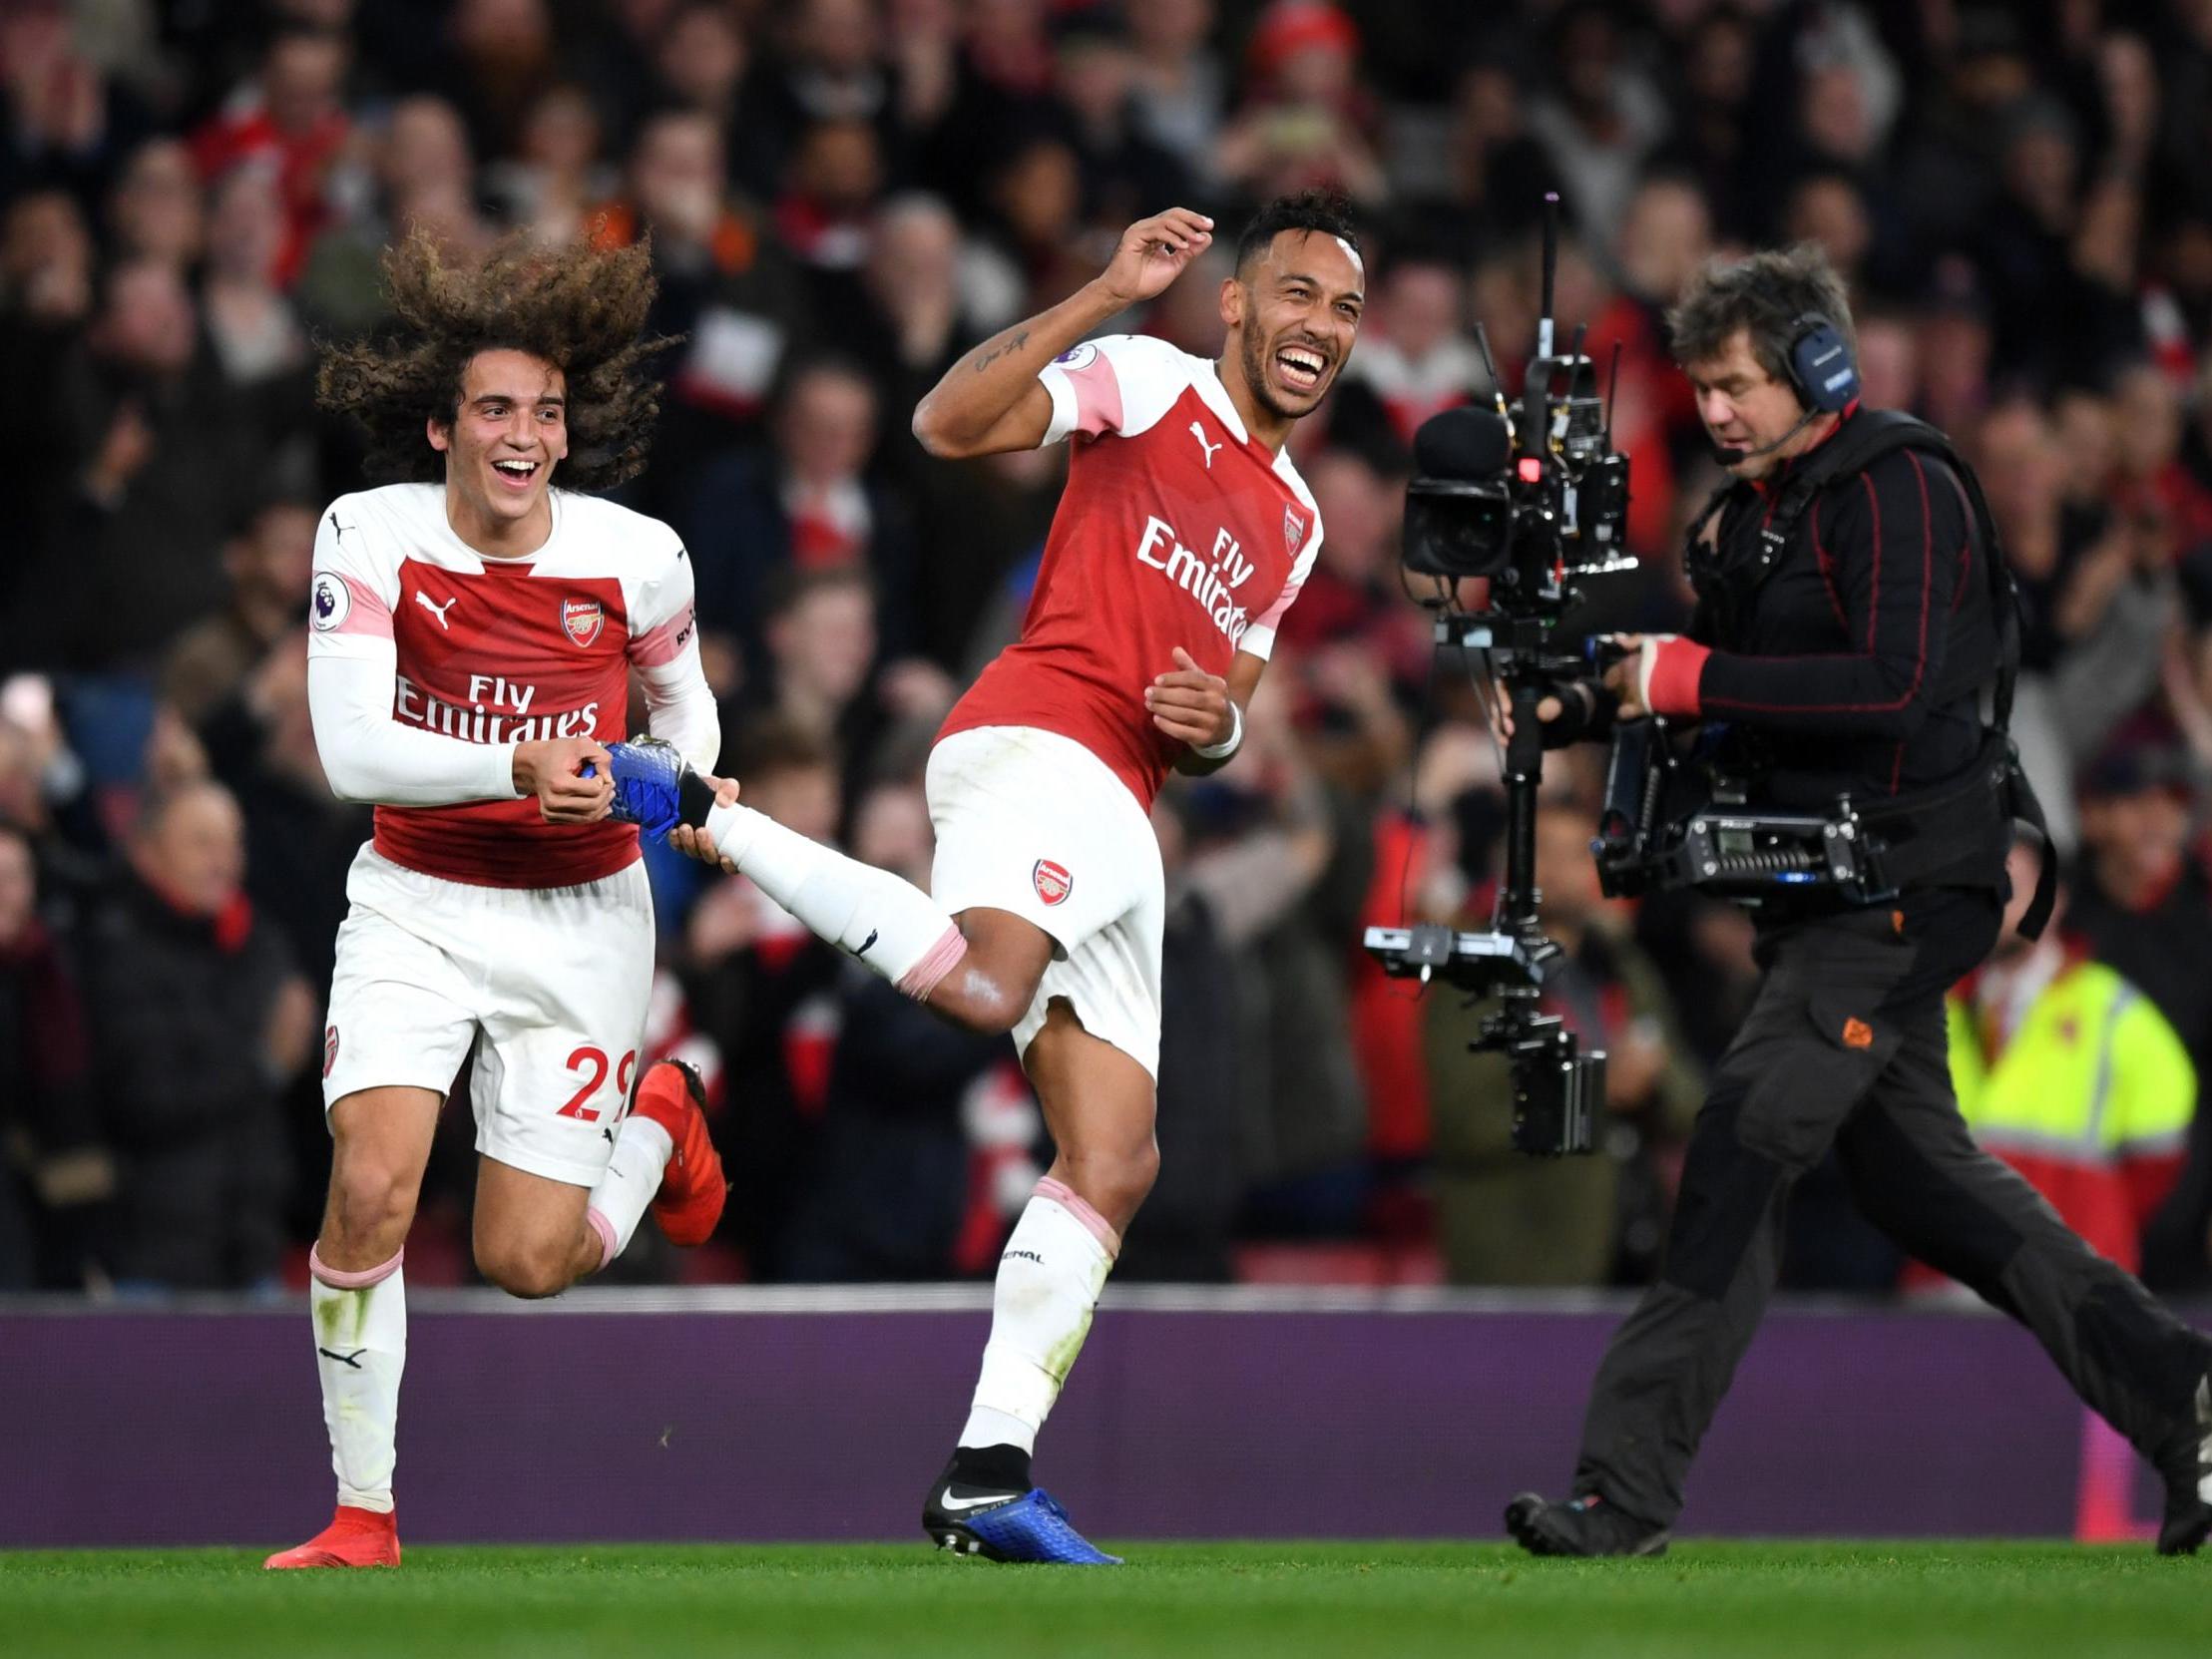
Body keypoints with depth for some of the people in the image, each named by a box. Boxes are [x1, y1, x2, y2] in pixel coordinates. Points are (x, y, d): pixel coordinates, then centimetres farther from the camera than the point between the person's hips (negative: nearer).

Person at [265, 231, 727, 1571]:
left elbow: (682, 693, 11)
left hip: (581, 918, 0)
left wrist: (687, 782, -10)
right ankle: (364, 1511, -5)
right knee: (370, 1189, -20)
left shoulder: (638, 557, -10)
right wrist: (517, 768, -36)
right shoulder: (371, 536, -13)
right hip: (416, 905, 0)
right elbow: (351, 751, -22)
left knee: (528, 1264, -2)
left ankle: (656, 1118, 33)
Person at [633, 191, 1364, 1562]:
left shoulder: (1295, 524, 29)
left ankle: (989, 1475, 2)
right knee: (982, 985, -38)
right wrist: (1106, 297, -16)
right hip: (1040, 742, -8)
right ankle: (698, 815, -21)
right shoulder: (1149, 383, 6)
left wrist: (1216, 726, 10)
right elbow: (951, 422, -9)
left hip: (1121, 824, 8)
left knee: (1115, 1163, 2)